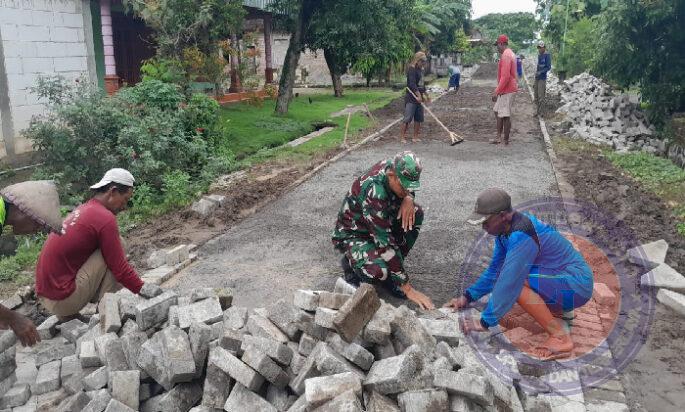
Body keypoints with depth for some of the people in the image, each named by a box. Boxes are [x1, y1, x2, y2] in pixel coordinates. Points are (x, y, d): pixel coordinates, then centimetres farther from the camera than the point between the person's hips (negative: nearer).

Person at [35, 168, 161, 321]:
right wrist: (143, 288, 1)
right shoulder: (105, 218, -15)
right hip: (64, 299, -9)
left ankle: (67, 316, 14)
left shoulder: (83, 208, 13)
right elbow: (120, 268, -12)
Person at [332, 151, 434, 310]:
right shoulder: (373, 192, -36)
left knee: (416, 213, -12)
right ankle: (350, 263, 2)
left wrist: (408, 199, -18)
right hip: (352, 234, -8)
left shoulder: (393, 167, -15)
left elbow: (407, 191, 10)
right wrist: (408, 289, -33)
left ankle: (391, 269, -2)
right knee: (379, 272, -35)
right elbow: (385, 242, -36)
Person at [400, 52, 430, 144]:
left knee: (419, 118, 8)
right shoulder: (412, 69, -11)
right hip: (411, 98, -9)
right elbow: (412, 84, -21)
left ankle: (415, 137, 15)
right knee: (408, 118, -9)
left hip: (419, 98, 9)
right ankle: (402, 137, -3)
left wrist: (426, 95, 29)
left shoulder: (421, 70, 16)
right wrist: (419, 95, -27)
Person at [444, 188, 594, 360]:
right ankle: (560, 310, 18)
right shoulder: (506, 228, 3)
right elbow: (494, 270, 12)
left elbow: (509, 281, -29)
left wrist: (485, 322, -25)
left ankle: (560, 338, -17)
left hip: (576, 285, -10)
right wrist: (467, 297, 6)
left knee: (515, 282, -27)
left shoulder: (521, 235, -26)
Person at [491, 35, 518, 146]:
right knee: (497, 111, 16)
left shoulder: (506, 55, -18)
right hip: (506, 90, 11)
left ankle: (506, 141, 2)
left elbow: (505, 77, -25)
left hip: (507, 91, -11)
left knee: (505, 115, -5)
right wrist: (498, 90, 23)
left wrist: (497, 91, -23)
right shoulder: (510, 54, 15)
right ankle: (499, 137, 21)